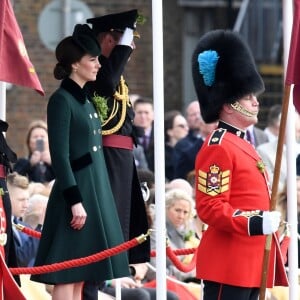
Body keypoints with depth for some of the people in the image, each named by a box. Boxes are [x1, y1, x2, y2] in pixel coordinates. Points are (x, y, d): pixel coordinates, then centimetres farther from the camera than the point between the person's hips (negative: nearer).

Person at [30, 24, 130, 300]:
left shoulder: (85, 99, 15)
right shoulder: (61, 100, -12)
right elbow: (60, 156, -17)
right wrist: (75, 201, -21)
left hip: (95, 190, 9)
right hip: (76, 191, -9)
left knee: (80, 275, 10)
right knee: (67, 275, -7)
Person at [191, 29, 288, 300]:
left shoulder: (240, 143, 19)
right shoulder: (218, 147, -12)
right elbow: (210, 208, -19)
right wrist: (256, 223, -27)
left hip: (250, 264, 10)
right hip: (229, 266, -10)